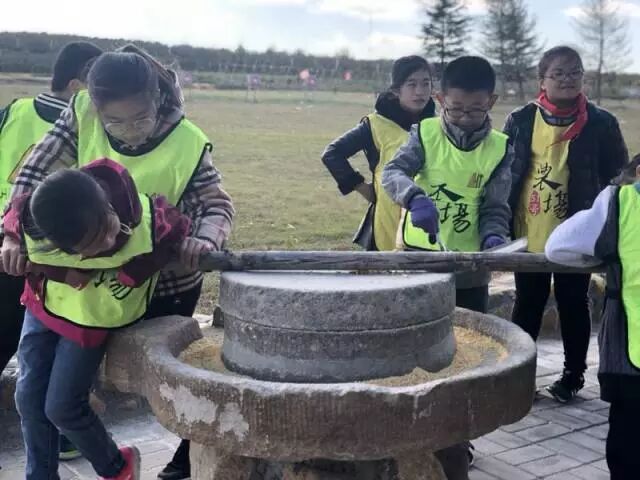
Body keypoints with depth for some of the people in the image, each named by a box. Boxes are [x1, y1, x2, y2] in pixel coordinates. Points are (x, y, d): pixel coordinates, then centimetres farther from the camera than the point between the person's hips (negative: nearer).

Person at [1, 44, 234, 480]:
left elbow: (218, 204, -17)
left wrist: (204, 239, -40)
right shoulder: (82, 117, -17)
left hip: (168, 284, -3)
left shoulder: (186, 142, -23)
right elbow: (36, 172, -14)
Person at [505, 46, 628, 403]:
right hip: (529, 234, 1)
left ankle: (574, 374, 26)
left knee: (573, 304, 11)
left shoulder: (601, 123, -4)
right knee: (528, 304, 11)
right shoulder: (521, 121, -1)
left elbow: (617, 179, 1)